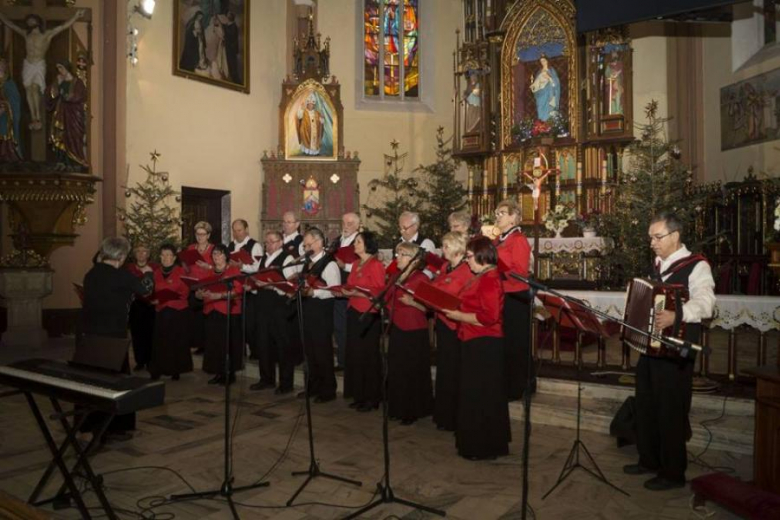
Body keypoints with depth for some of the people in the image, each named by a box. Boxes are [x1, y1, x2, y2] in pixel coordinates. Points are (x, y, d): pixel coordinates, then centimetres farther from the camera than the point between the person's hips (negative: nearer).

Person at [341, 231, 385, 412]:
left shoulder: (376, 265, -10)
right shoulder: (355, 264, 15)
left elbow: (380, 291, -16)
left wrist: (359, 293, -23)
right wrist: (347, 292, 4)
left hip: (369, 315, -8)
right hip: (353, 313, 8)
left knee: (368, 355, -2)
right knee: (354, 354, 11)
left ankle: (372, 398, 9)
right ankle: (359, 395, 22)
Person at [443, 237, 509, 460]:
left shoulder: (489, 280, -18)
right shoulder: (480, 277, 14)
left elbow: (488, 317, -25)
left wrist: (458, 316, -17)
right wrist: (454, 309, 8)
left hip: (484, 345, -10)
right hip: (475, 343, 10)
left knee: (480, 396, 1)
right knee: (474, 395, 18)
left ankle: (483, 447, 14)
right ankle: (477, 442, 31)